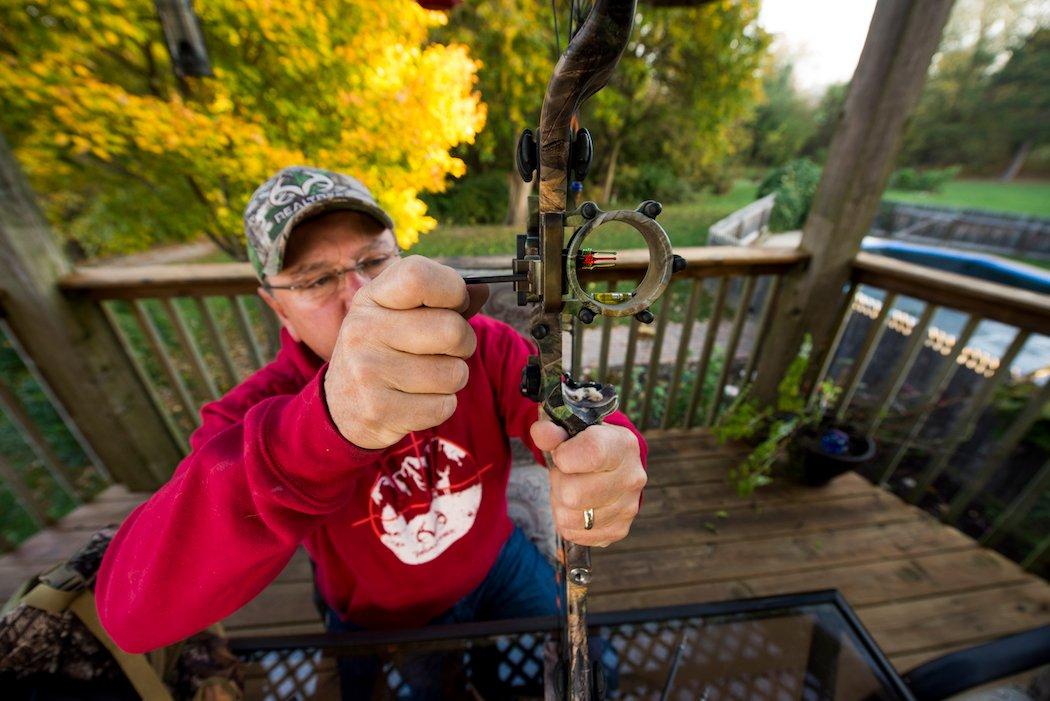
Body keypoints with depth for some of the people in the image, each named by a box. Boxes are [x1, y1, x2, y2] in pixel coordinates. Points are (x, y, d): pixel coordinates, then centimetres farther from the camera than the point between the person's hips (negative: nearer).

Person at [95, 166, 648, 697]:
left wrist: (607, 461, -54)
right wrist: (326, 426, -58)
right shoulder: (256, 413, -25)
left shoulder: (486, 346, -21)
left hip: (499, 568, 3)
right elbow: (131, 609, -38)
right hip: (380, 625, -1)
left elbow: (572, 424, -28)